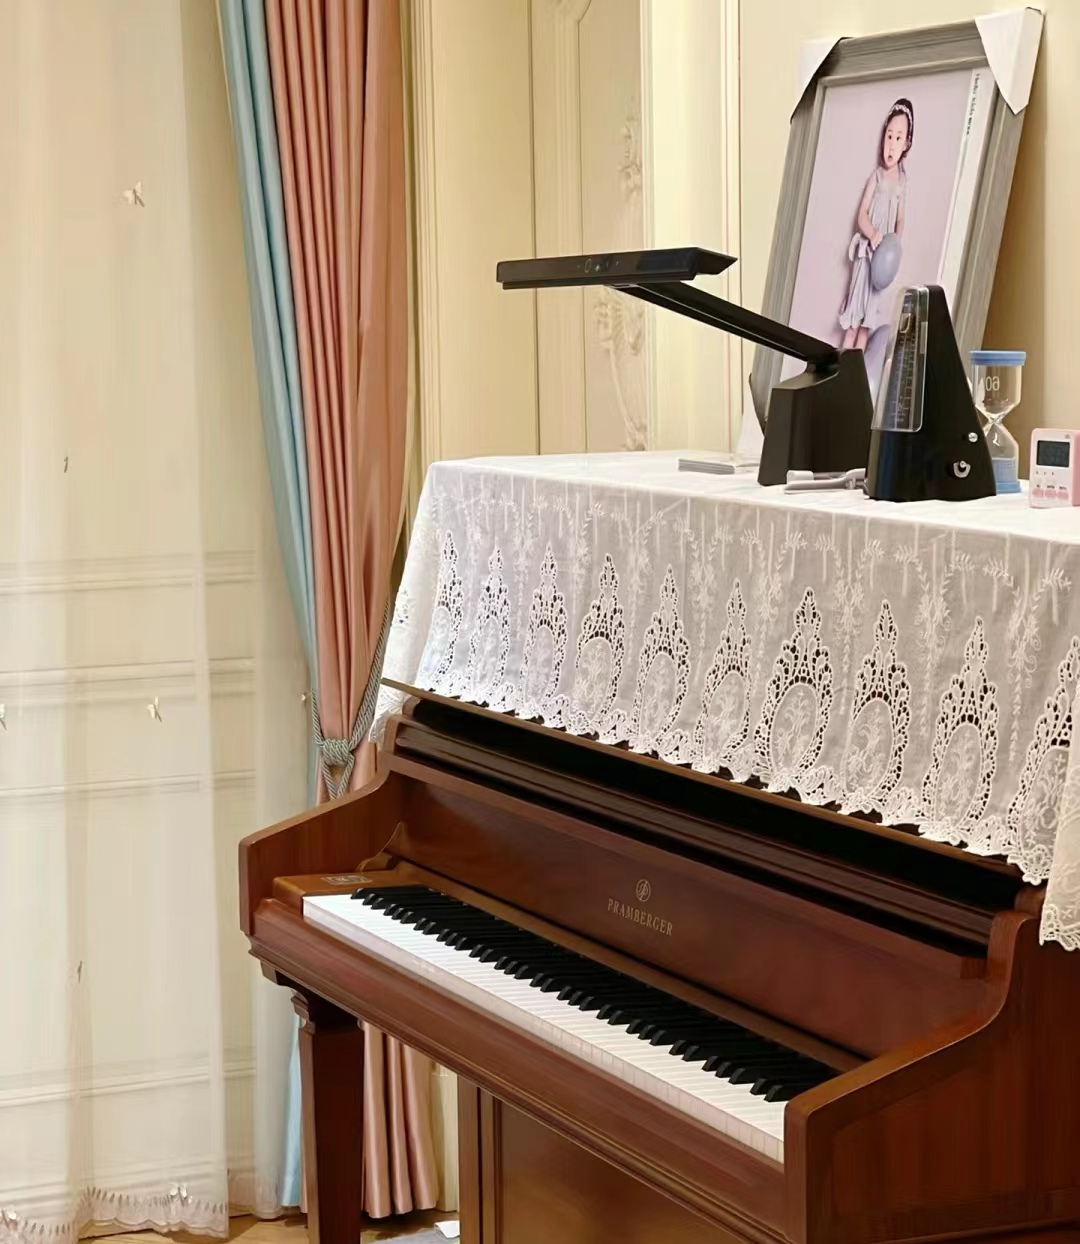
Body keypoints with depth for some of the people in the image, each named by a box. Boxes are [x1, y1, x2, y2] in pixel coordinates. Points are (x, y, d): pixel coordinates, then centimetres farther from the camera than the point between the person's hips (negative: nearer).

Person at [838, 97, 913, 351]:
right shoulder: (876, 176, -5)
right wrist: (872, 235, -26)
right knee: (855, 310, -3)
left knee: (868, 314, 4)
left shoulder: (902, 181, 4)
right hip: (866, 250, -3)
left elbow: (900, 221, 9)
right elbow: (862, 214, -7)